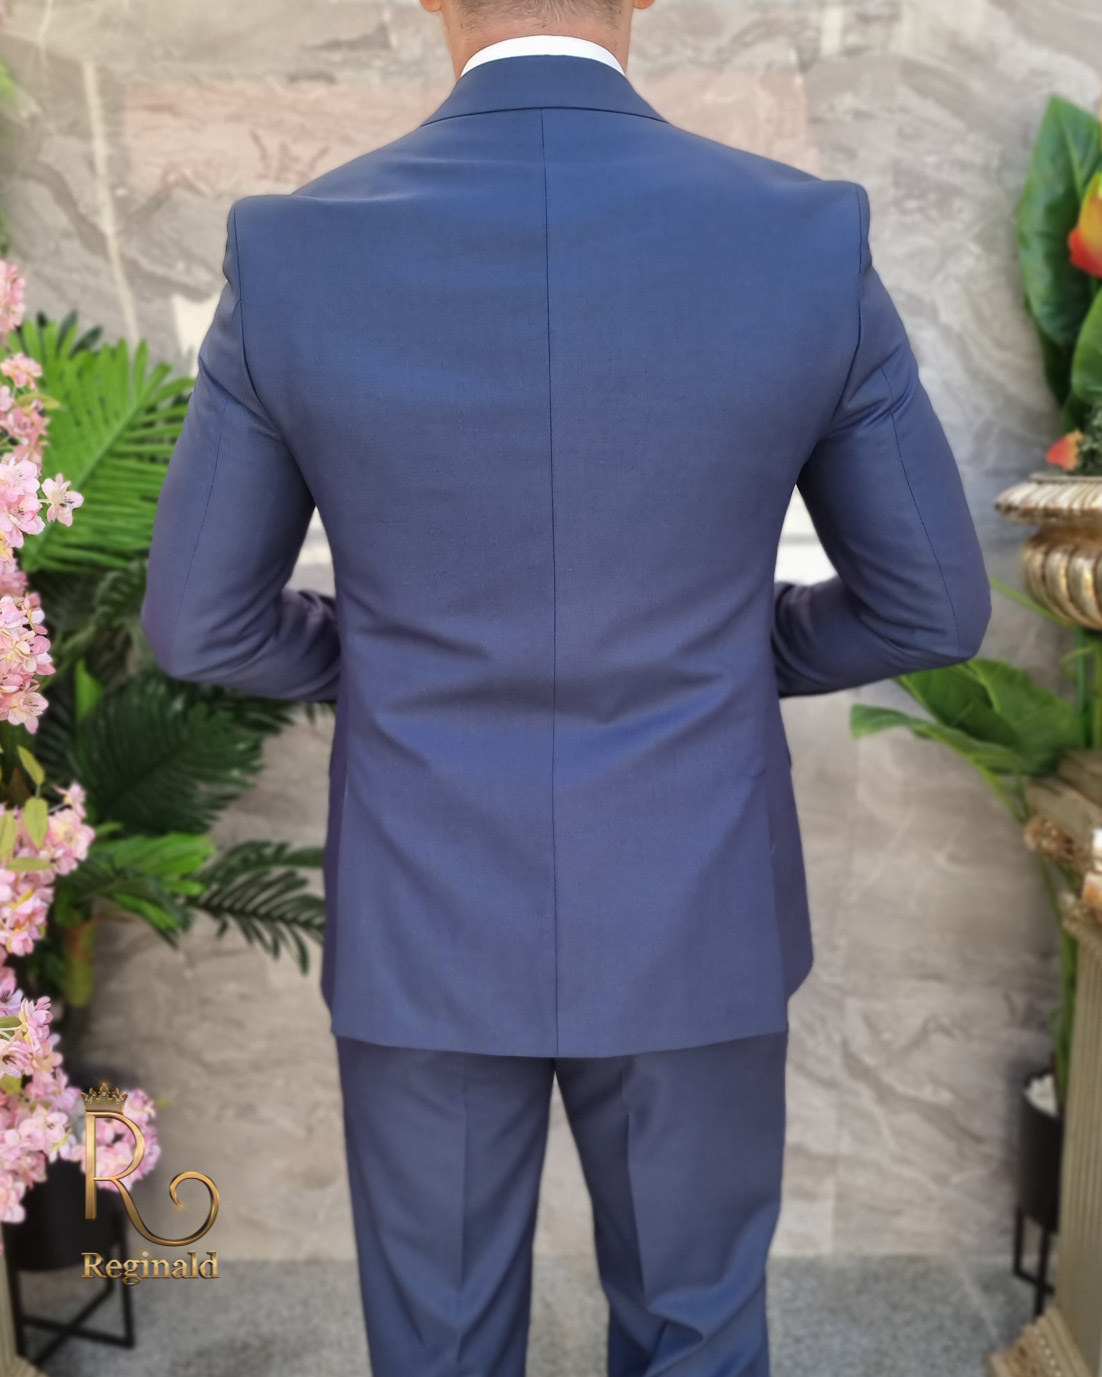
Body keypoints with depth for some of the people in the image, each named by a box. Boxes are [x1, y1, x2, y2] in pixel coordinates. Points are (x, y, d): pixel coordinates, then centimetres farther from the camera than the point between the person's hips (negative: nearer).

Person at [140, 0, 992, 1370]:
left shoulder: (289, 254, -12)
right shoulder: (811, 240, -12)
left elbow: (201, 622, -4)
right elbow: (930, 604, -4)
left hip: (425, 921, 1)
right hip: (693, 918, 1)